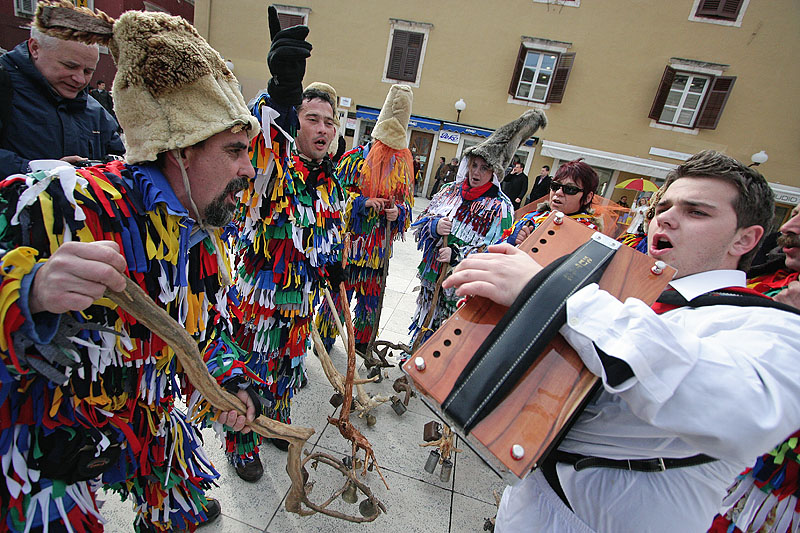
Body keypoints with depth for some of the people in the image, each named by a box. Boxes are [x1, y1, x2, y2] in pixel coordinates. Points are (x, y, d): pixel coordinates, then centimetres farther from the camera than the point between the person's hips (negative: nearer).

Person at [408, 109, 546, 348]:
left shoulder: (500, 207, -10)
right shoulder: (451, 190, 5)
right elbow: (422, 220, 9)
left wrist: (457, 254, -22)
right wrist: (435, 225, -15)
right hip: (432, 274, 5)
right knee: (425, 320, 21)